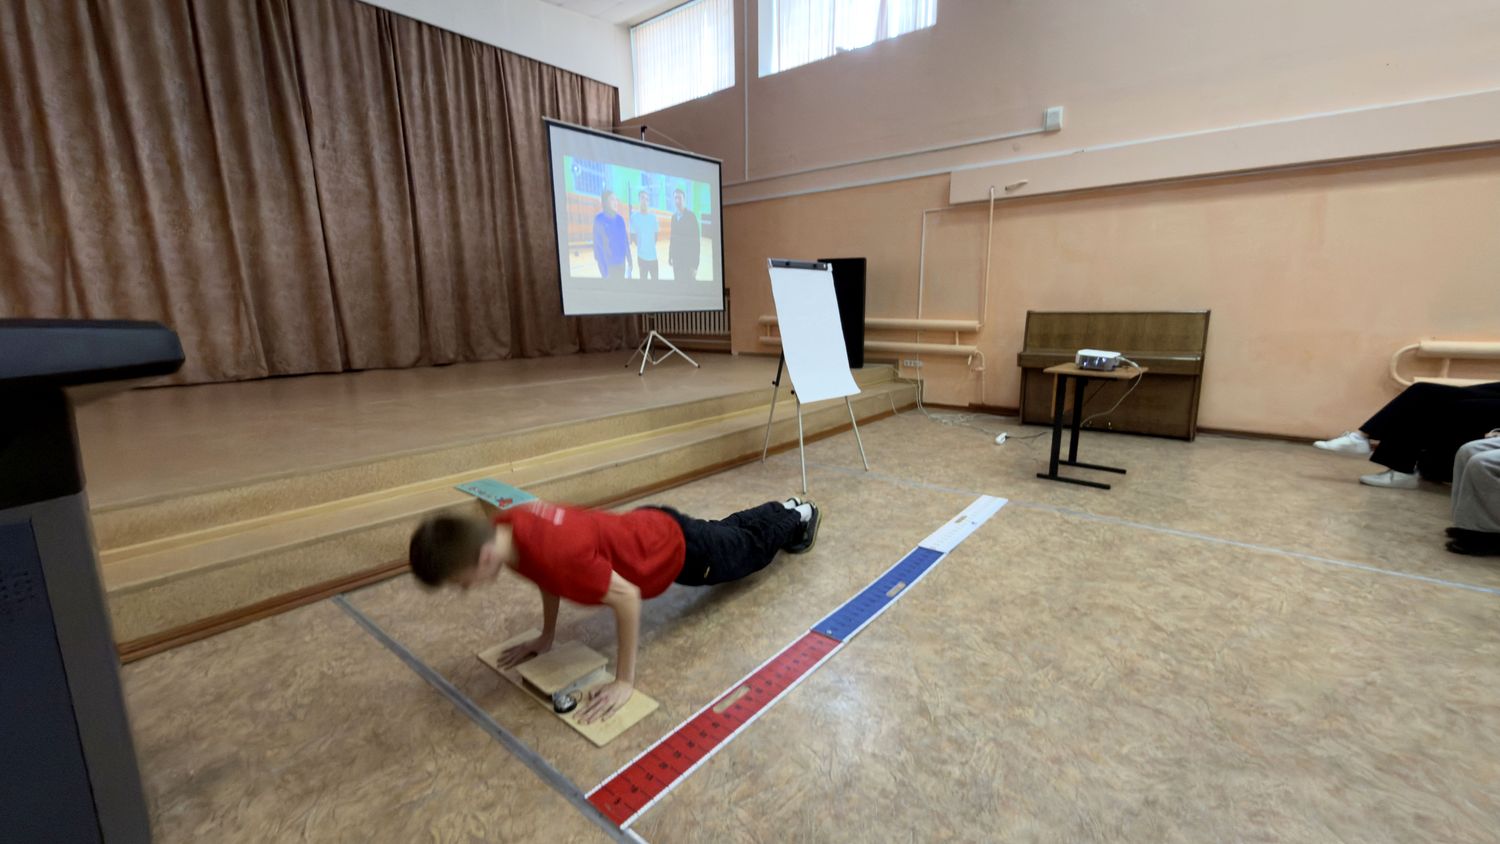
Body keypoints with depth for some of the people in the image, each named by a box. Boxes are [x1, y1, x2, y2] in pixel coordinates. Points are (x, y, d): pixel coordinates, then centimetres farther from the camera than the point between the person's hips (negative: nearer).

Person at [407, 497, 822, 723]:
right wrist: (546, 637, 8)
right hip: (648, 526, 7)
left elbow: (628, 598, -34)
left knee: (749, 548, 25)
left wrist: (624, 681, -26)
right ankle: (785, 509, 59)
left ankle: (798, 517, 53)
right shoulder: (504, 528, -18)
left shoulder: (555, 552, -44)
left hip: (678, 548, -6)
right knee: (728, 531, 33)